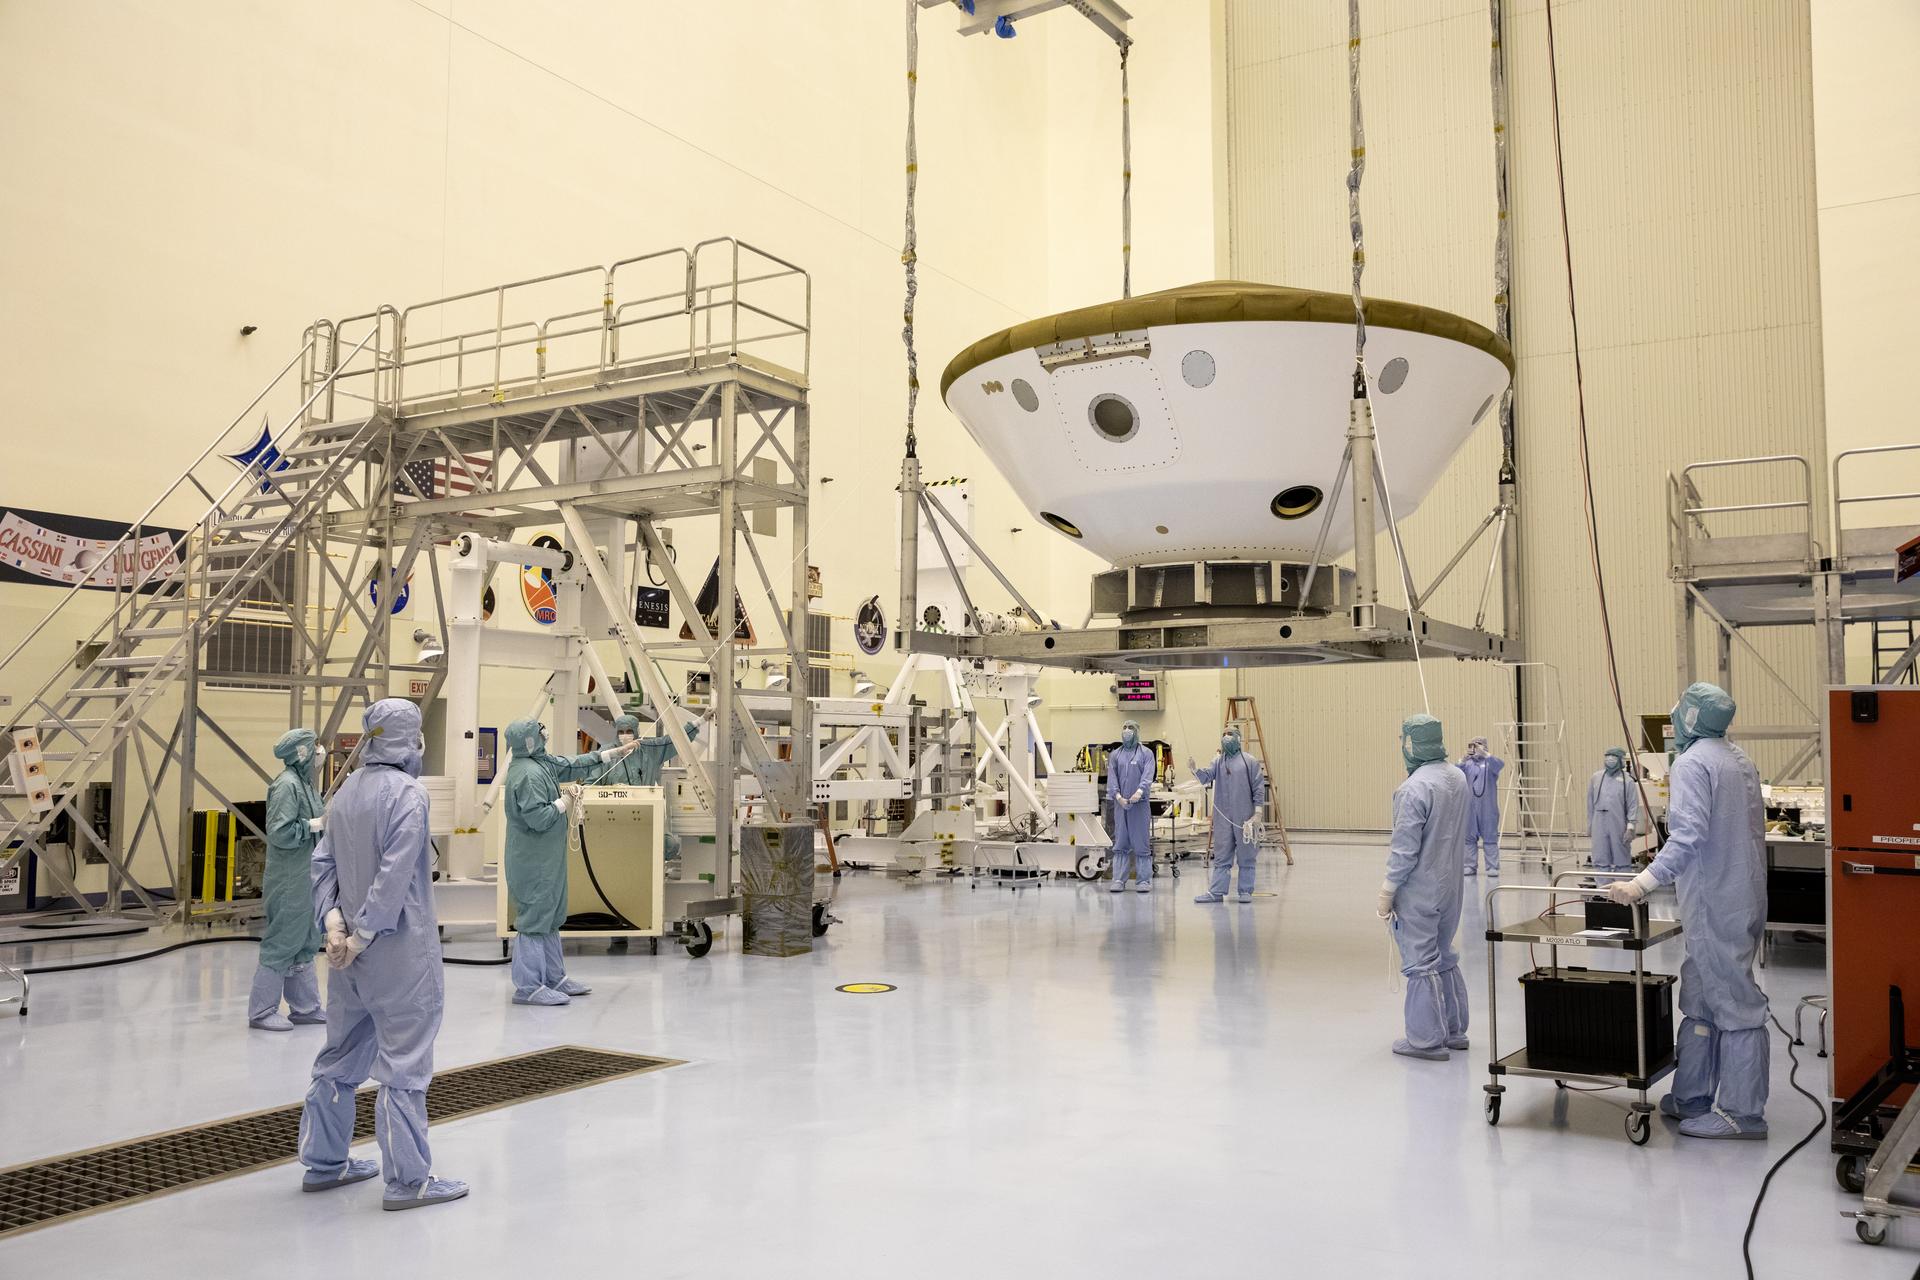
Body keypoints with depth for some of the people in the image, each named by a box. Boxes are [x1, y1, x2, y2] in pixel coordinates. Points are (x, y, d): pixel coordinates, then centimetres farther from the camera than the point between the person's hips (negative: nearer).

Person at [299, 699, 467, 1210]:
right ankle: (408, 1179, 5)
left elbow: (323, 862, 6)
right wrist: (362, 935, -12)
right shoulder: (407, 793, -15)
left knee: (342, 1055, 18)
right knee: (404, 1064, -1)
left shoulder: (347, 791, 7)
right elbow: (394, 876, -19)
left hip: (351, 950, 8)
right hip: (399, 951, -8)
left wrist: (333, 922, -1)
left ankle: (323, 1162, 29)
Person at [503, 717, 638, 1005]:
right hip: (534, 862, -11)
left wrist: (614, 753, 20)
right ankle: (528, 987, -1)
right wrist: (563, 804, -9)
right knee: (534, 919, -6)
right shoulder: (528, 773, -21)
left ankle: (554, 978, 26)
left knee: (550, 918, 17)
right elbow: (538, 818, -27)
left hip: (546, 860, 11)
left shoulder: (542, 763, 10)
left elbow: (573, 765, 20)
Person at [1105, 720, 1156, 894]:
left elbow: (1148, 775, -8)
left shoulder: (1146, 753, 5)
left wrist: (1140, 791, -26)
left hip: (1140, 803, -3)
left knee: (1142, 843, -2)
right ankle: (1118, 880, 6)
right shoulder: (1115, 755, 13)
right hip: (1120, 804, 3)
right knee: (1120, 843, 4)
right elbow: (1112, 777, 4)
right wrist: (1118, 796, -12)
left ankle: (1144, 880, 2)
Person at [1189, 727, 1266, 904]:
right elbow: (1206, 776, -6)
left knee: (1246, 856, 4)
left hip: (1245, 817, -3)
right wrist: (1195, 770, -27)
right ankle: (1216, 892, 7)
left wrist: (1257, 813, -8)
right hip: (1223, 817, 3)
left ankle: (1246, 892, 12)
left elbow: (1259, 789, -2)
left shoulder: (1250, 762, 0)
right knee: (1221, 856, 5)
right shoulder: (1218, 761, 9)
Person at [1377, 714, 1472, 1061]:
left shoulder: (1415, 788, -22)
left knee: (1421, 963, 3)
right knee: (1444, 957, 21)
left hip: (1419, 891, -8)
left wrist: (1387, 891, -11)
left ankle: (1426, 1039, 11)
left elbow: (1405, 848, -20)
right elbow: (1463, 831, 12)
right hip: (1452, 886, 8)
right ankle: (1453, 1030, 30)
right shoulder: (1460, 779, 2)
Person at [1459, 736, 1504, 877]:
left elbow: (1500, 765, -21)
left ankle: (1493, 867, 6)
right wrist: (1464, 759, -25)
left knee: (1490, 838, 1)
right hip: (1470, 807, 3)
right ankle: (1470, 866, 14)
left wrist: (1484, 754, -34)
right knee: (1470, 838, 7)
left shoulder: (1490, 762, 0)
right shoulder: (1468, 763, 7)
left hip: (1488, 808, -3)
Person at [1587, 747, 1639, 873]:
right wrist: (1589, 825, 14)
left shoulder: (1627, 781, -2)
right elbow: (1590, 804, 14)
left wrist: (1631, 827, -11)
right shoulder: (1595, 778, 8)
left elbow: (1633, 806, -5)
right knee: (1600, 860, 3)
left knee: (1621, 859, 6)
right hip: (1600, 826, 3)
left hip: (1619, 826, -3)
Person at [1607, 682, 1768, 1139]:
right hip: (1744, 896, 10)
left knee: (1734, 1004, -3)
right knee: (1699, 999, 15)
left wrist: (1643, 883, -30)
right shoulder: (1739, 760, 14)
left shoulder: (1692, 762, -16)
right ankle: (1691, 1097, 22)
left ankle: (1742, 1113, 4)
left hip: (1715, 907, -10)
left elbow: (1688, 836, -27)